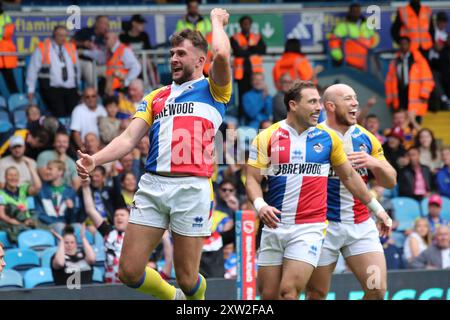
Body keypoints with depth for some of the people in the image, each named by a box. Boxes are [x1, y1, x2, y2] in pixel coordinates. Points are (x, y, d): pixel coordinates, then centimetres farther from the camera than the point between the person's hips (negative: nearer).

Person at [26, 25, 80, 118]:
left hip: (71, 89, 4)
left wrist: (78, 86, 25)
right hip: (52, 90, -4)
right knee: (59, 116, -20)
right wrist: (31, 90, 1)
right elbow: (33, 69, 3)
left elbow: (77, 68, 25)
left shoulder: (71, 47, 14)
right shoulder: (43, 48, 1)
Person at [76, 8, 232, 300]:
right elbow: (129, 139, 13)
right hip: (152, 185, 5)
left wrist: (217, 19, 7)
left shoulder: (212, 90, 9)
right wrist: (94, 160, -4)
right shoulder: (155, 98, 22)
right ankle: (173, 298, 29)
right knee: (130, 272, -1)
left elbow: (221, 55, -12)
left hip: (192, 187, -5)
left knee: (187, 279, -2)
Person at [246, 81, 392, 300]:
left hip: (310, 228, -1)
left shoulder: (327, 138, 6)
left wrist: (377, 208, 20)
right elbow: (252, 179, 0)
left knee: (289, 292, -16)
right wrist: (260, 205, -20)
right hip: (274, 226, 1)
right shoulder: (267, 138, 1)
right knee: (269, 295, 2)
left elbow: (349, 177, 17)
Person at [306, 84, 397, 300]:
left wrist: (374, 163, -10)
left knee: (377, 290, -6)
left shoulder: (366, 138, 7)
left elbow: (390, 182, 9)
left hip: (361, 225, 4)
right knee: (316, 294, 3)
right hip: (324, 225, -3)